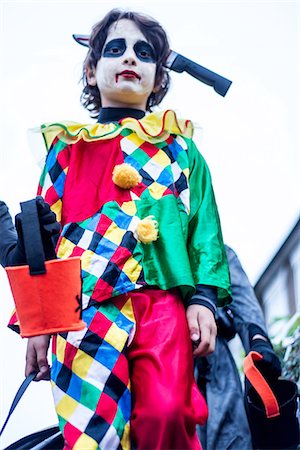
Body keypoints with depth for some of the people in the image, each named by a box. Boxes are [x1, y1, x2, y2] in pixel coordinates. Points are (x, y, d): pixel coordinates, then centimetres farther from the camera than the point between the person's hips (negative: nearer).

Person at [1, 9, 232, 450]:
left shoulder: (180, 145, 23)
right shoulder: (67, 145, 23)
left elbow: (204, 223, 15)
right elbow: (44, 229, 16)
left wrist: (203, 298, 0)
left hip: (163, 298, 0)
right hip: (85, 305, 1)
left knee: (166, 413, -23)